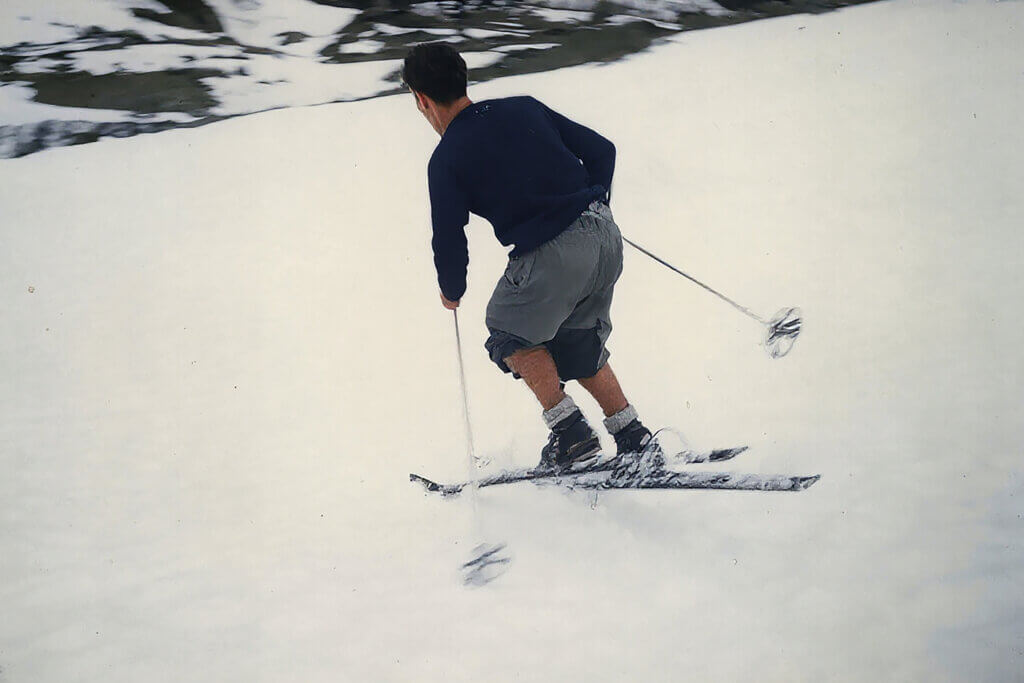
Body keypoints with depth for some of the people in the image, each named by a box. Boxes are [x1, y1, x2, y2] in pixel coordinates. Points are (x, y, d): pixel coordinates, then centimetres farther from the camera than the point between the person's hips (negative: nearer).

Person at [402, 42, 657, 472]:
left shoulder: (446, 160, -3)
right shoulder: (524, 108, 12)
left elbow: (449, 240, -2)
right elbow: (601, 150, 15)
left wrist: (452, 291, 18)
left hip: (551, 257, -6)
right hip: (605, 236, 6)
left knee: (510, 335, 20)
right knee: (577, 346, 26)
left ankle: (572, 435, 10)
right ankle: (634, 439, 22)